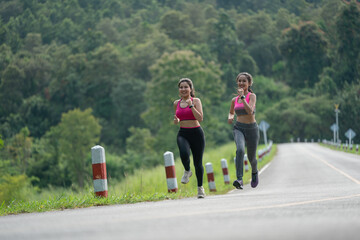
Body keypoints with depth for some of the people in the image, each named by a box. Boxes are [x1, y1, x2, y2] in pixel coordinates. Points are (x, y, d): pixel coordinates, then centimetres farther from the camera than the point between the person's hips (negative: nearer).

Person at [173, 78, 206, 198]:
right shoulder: (176, 103, 10)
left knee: (198, 162, 2)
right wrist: (176, 120, 0)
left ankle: (200, 187, 22)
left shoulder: (196, 101, -1)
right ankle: (187, 171, 2)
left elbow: (200, 118, -14)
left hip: (196, 133, -2)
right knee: (184, 154, -29)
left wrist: (191, 105, -20)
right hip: (182, 134, 2)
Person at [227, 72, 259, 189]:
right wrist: (230, 117, 4)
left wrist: (242, 96, -20)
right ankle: (239, 180, -36)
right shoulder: (234, 100, 8)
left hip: (251, 128, -2)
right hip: (238, 128, 2)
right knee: (240, 149, -28)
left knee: (251, 157, 11)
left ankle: (254, 172, 48)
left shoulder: (252, 96, -5)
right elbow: (231, 112, 27)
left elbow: (250, 111, -22)